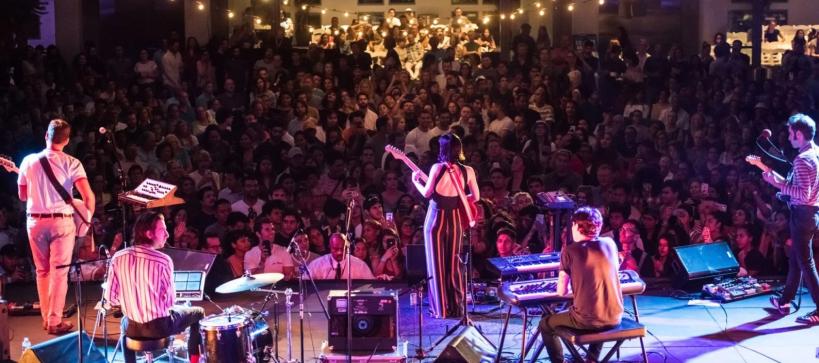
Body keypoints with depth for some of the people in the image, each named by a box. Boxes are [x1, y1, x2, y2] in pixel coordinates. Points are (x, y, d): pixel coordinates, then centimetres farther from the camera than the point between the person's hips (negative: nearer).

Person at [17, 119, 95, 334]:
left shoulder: (28, 161, 1)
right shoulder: (71, 163, -8)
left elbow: (22, 196, 9)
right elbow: (88, 196, -16)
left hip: (35, 221, 3)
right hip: (61, 221, -3)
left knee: (42, 271, 16)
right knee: (59, 272, 1)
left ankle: (46, 318, 21)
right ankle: (55, 322, -1)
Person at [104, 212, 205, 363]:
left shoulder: (118, 258, -6)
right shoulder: (163, 261, -18)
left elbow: (111, 298, -3)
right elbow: (169, 301, -15)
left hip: (133, 328, 4)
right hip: (160, 326, -4)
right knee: (198, 312, 21)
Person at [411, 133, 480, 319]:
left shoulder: (438, 168, -14)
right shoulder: (467, 170, -3)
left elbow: (427, 193, -8)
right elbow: (476, 197, 3)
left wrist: (416, 181, 10)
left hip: (436, 218, -3)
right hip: (455, 219, 3)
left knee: (437, 264, 4)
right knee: (454, 264, 13)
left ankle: (441, 309, 4)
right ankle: (457, 307, 15)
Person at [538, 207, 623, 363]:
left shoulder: (570, 251, -6)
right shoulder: (610, 243, 5)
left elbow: (562, 292, -2)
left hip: (586, 320, -4)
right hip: (614, 317, 4)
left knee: (545, 324, 22)